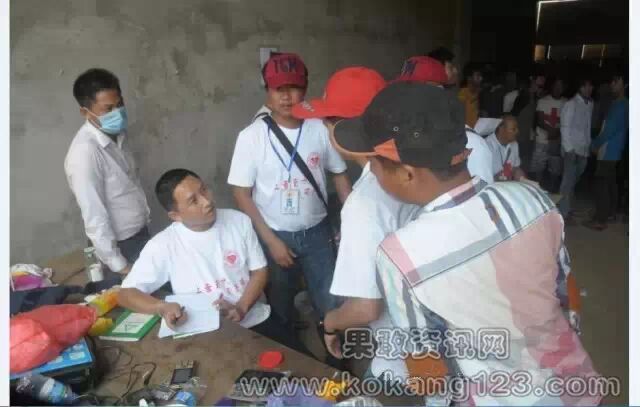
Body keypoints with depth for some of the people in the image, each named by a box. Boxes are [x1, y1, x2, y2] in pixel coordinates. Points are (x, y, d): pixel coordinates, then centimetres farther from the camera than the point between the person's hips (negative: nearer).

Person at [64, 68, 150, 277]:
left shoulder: (118, 134, -2)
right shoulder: (85, 152, -27)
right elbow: (95, 219, -25)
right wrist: (119, 265, -19)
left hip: (141, 233, 8)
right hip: (120, 244, -7)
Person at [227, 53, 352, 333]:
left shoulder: (320, 129, -6)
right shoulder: (251, 136, -11)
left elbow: (339, 174, 5)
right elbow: (241, 193, -9)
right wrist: (270, 240, -12)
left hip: (317, 232, 1)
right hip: (275, 235, -1)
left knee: (331, 304, 10)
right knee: (279, 309, 17)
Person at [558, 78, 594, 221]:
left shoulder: (590, 104, 10)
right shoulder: (571, 104, -5)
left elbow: (589, 126, 9)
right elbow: (565, 127, -8)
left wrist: (589, 146, 2)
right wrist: (569, 149, -13)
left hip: (584, 150, 5)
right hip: (572, 149, -5)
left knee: (574, 181, 11)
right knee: (568, 181, -4)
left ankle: (565, 208, 23)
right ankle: (563, 212, 3)